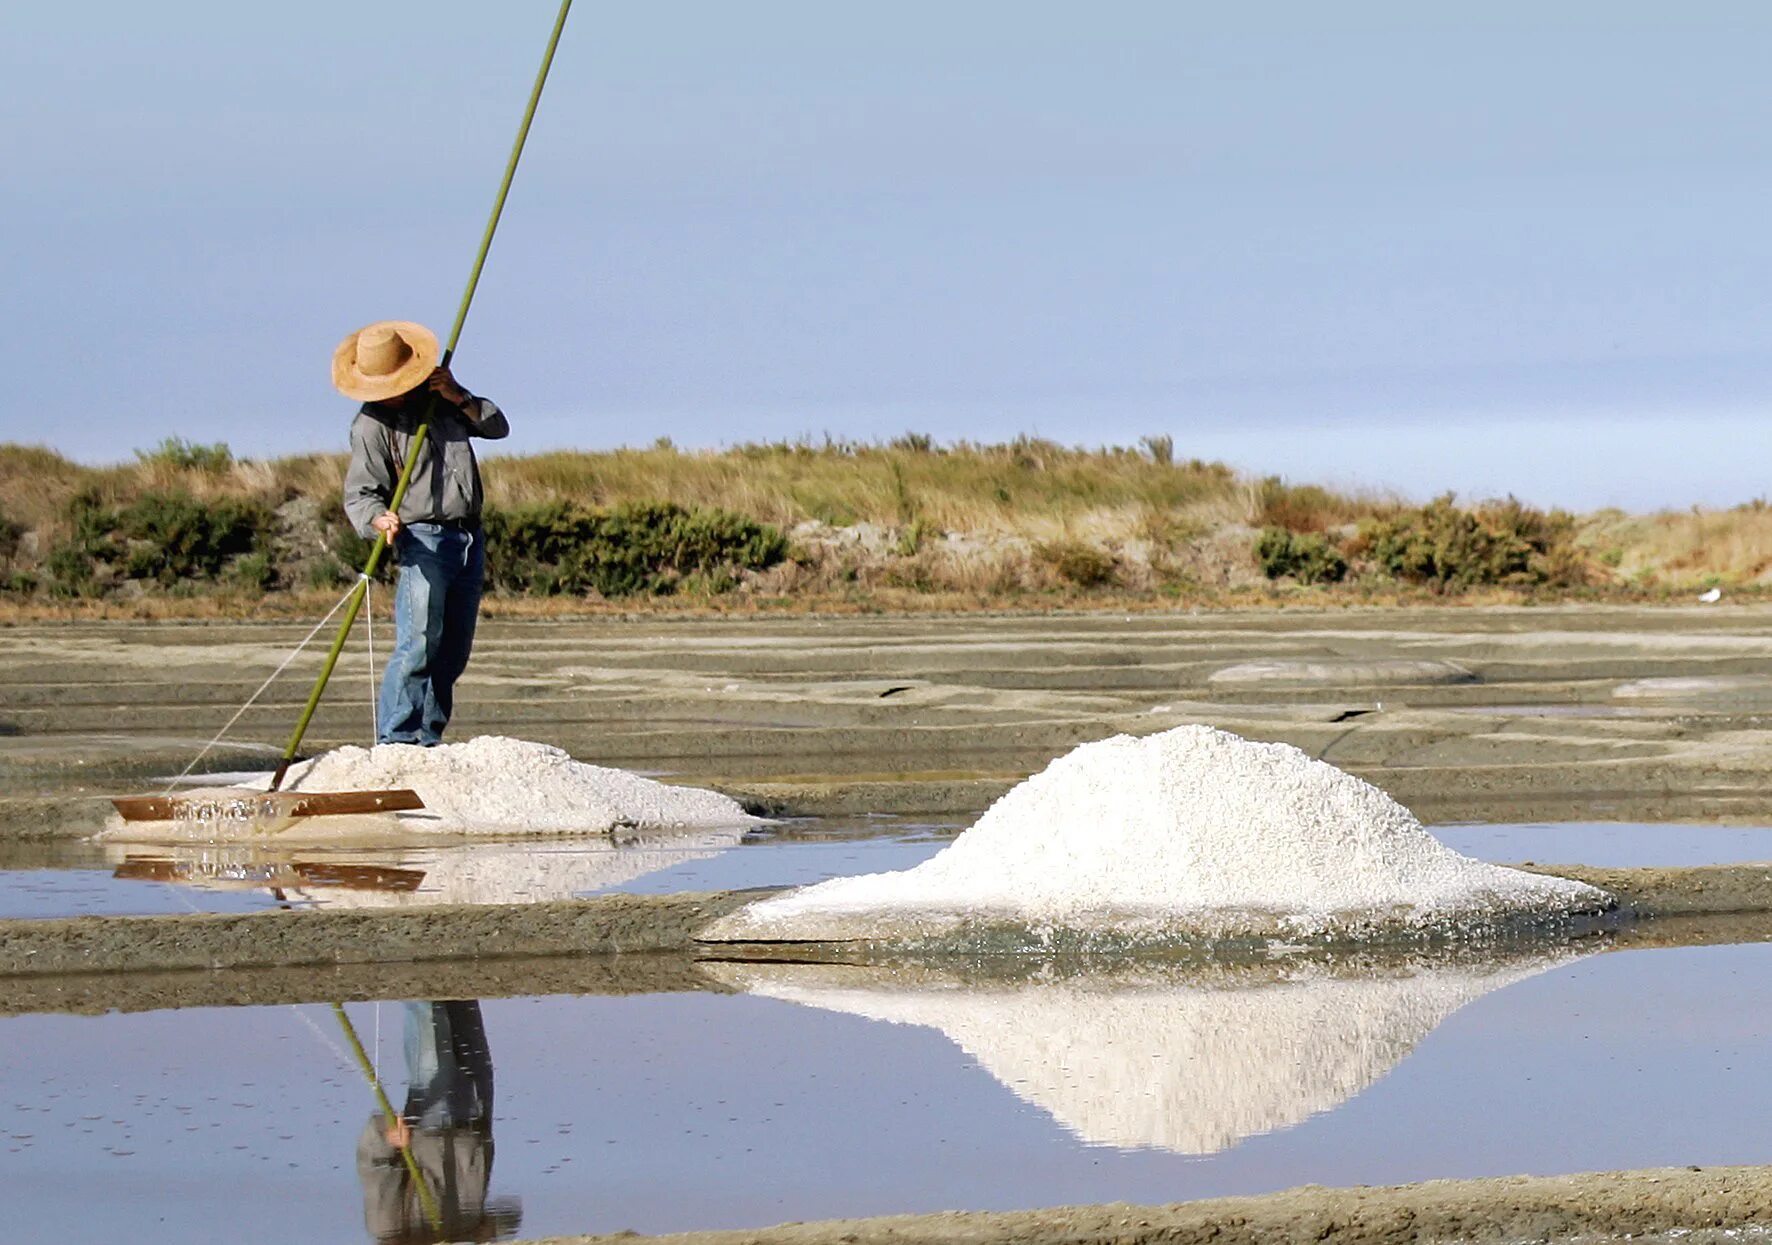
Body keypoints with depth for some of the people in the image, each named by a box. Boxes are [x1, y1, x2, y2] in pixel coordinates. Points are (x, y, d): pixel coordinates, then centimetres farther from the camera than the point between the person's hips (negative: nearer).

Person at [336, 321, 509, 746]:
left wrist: (460, 399, -3)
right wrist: (378, 520, -31)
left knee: (453, 652, 6)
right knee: (418, 644, -18)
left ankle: (428, 741, 10)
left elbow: (498, 427, 13)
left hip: (469, 540, 6)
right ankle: (395, 741, -18)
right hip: (422, 540, -6)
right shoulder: (372, 424, -5)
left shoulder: (441, 397, 12)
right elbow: (360, 493, -10)